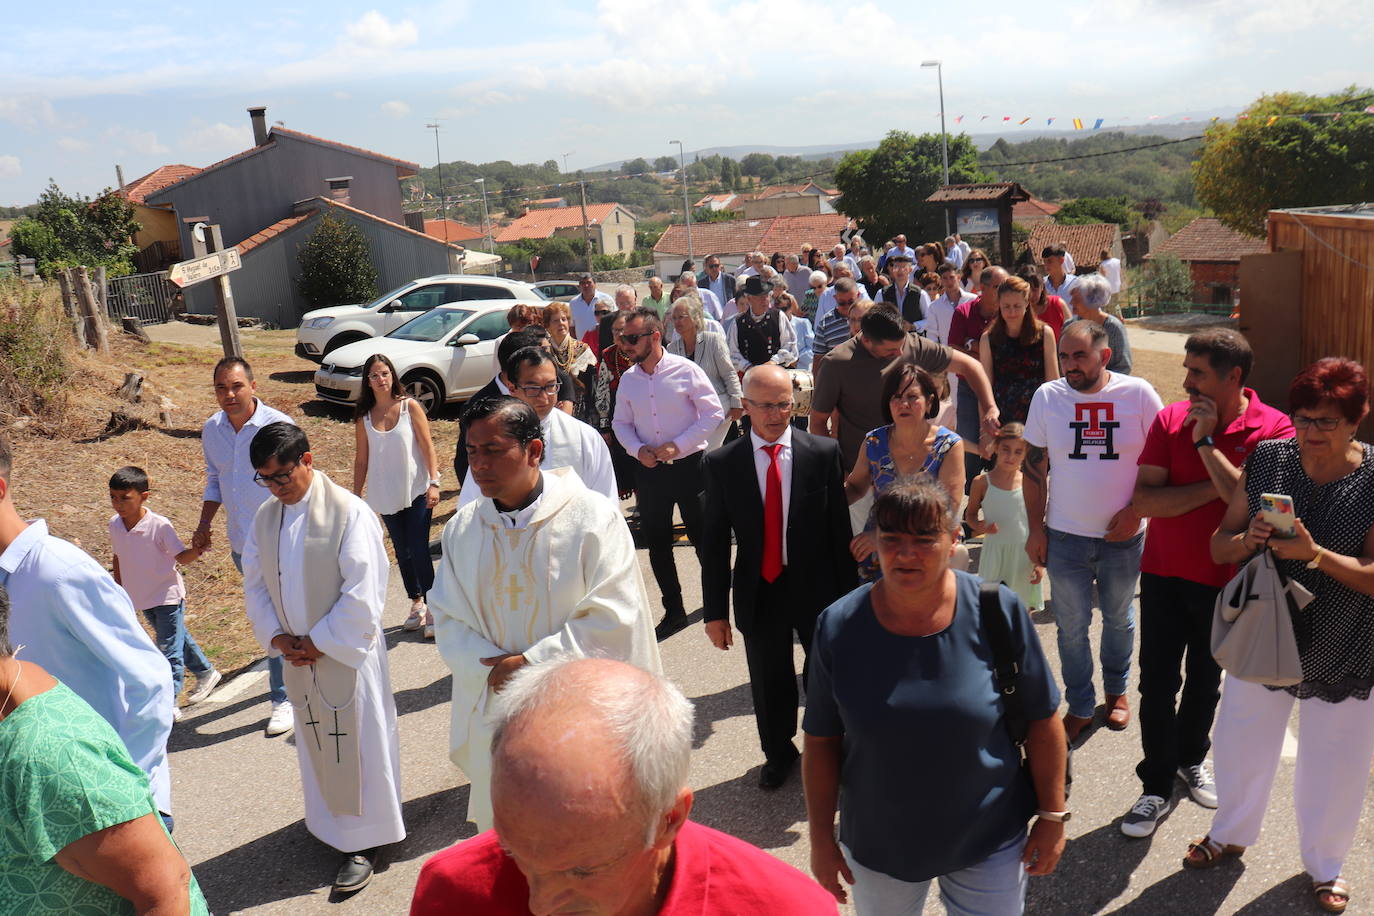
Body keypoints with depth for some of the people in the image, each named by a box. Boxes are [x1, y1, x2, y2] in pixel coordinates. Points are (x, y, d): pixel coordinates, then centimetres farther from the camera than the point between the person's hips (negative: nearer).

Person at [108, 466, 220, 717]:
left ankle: (168, 705, 6)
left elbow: (181, 557, -19)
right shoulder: (115, 525, -3)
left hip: (167, 596, -7)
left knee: (169, 650, -2)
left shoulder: (159, 526, -21)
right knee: (177, 639, 21)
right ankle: (205, 673, 41)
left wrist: (196, 550, -41)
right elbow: (118, 558, 11)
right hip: (140, 598, 7)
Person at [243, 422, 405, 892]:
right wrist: (277, 636, -4)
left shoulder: (349, 512, -17)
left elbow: (363, 593, -19)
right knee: (315, 743, 19)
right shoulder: (265, 517, 3)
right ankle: (330, 822, 39)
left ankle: (362, 841, 20)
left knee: (356, 743, 5)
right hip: (298, 658, 6)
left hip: (346, 653, -6)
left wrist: (321, 643, -16)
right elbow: (254, 582, 10)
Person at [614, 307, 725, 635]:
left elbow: (713, 413, -9)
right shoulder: (628, 379, 4)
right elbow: (621, 423, 13)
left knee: (702, 535, 7)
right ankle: (673, 610, 24)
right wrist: (638, 449, -7)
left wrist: (677, 445, -15)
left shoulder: (685, 370, -10)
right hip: (649, 470, 4)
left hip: (689, 464, -4)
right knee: (657, 543, 9)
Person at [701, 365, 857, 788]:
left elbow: (839, 528, -3)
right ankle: (778, 753, 43)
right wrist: (715, 610, -4)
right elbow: (714, 542, -4)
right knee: (769, 685, 17)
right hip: (758, 592, 1)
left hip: (816, 588, 0)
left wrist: (847, 594, -2)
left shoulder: (824, 453, -8)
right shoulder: (721, 463, -7)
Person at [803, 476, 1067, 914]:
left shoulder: (998, 611, -16)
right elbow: (821, 742, -5)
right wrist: (821, 838, -2)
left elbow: (1041, 722, -6)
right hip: (877, 846, 1)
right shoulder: (838, 627, -14)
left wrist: (1052, 815, -2)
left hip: (991, 841, -1)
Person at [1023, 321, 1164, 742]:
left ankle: (1116, 690, 41)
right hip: (1064, 536, 0)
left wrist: (1136, 510, -11)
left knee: (1118, 618, 19)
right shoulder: (1047, 396, -5)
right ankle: (1080, 707, 25)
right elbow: (1034, 467, 0)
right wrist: (1035, 529, -2)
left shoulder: (1139, 394, -8)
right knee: (1072, 626, 9)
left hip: (1124, 535, 0)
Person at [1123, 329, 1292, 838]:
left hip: (1225, 579, 0)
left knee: (1206, 677, 19)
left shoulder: (1273, 429, -13)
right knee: (1158, 681, 3)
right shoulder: (1169, 420, -8)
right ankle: (1156, 786, 18)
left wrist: (1206, 442, -26)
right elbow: (1142, 500, -16)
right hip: (1165, 573, 0)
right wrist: (1216, 488, -22)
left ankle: (1191, 759, 42)